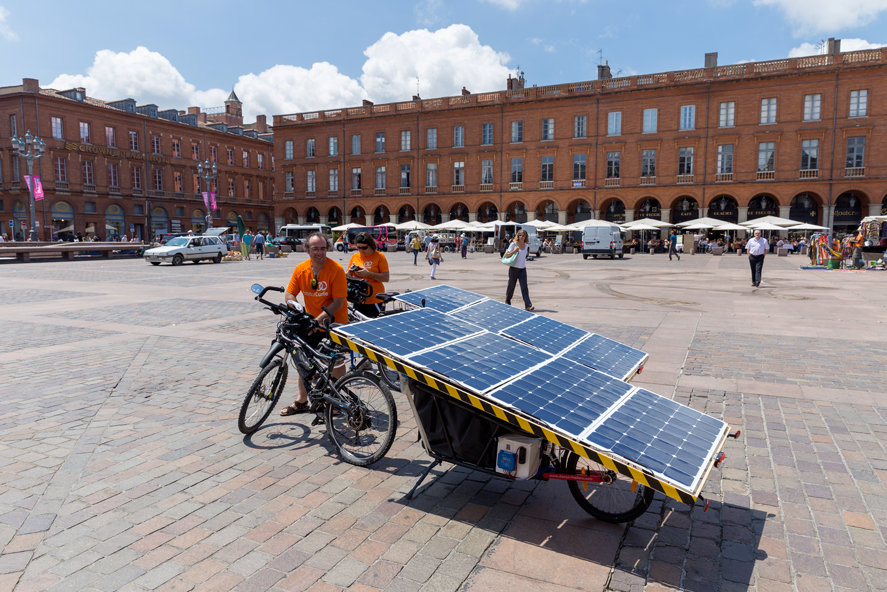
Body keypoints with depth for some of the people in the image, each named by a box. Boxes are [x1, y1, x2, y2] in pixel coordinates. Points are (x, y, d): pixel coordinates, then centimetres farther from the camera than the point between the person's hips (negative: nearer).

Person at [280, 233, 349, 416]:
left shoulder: (336, 269, -20)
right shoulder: (301, 269, -6)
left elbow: (338, 302, -22)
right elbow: (289, 293, 1)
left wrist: (319, 319, -30)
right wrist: (293, 303, -23)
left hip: (334, 323, -5)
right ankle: (302, 401, 24)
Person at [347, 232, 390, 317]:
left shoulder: (379, 256, -2)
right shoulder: (355, 256, 9)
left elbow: (386, 278, -10)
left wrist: (368, 273, -19)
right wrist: (350, 271, -6)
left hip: (375, 300, -3)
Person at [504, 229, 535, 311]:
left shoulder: (526, 246, 9)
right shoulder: (513, 244, -6)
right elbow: (506, 255, -7)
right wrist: (514, 251, -19)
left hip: (522, 269, 4)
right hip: (514, 268, -4)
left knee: (524, 287, -5)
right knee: (511, 286, 7)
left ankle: (528, 305, -11)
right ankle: (507, 302, 25)